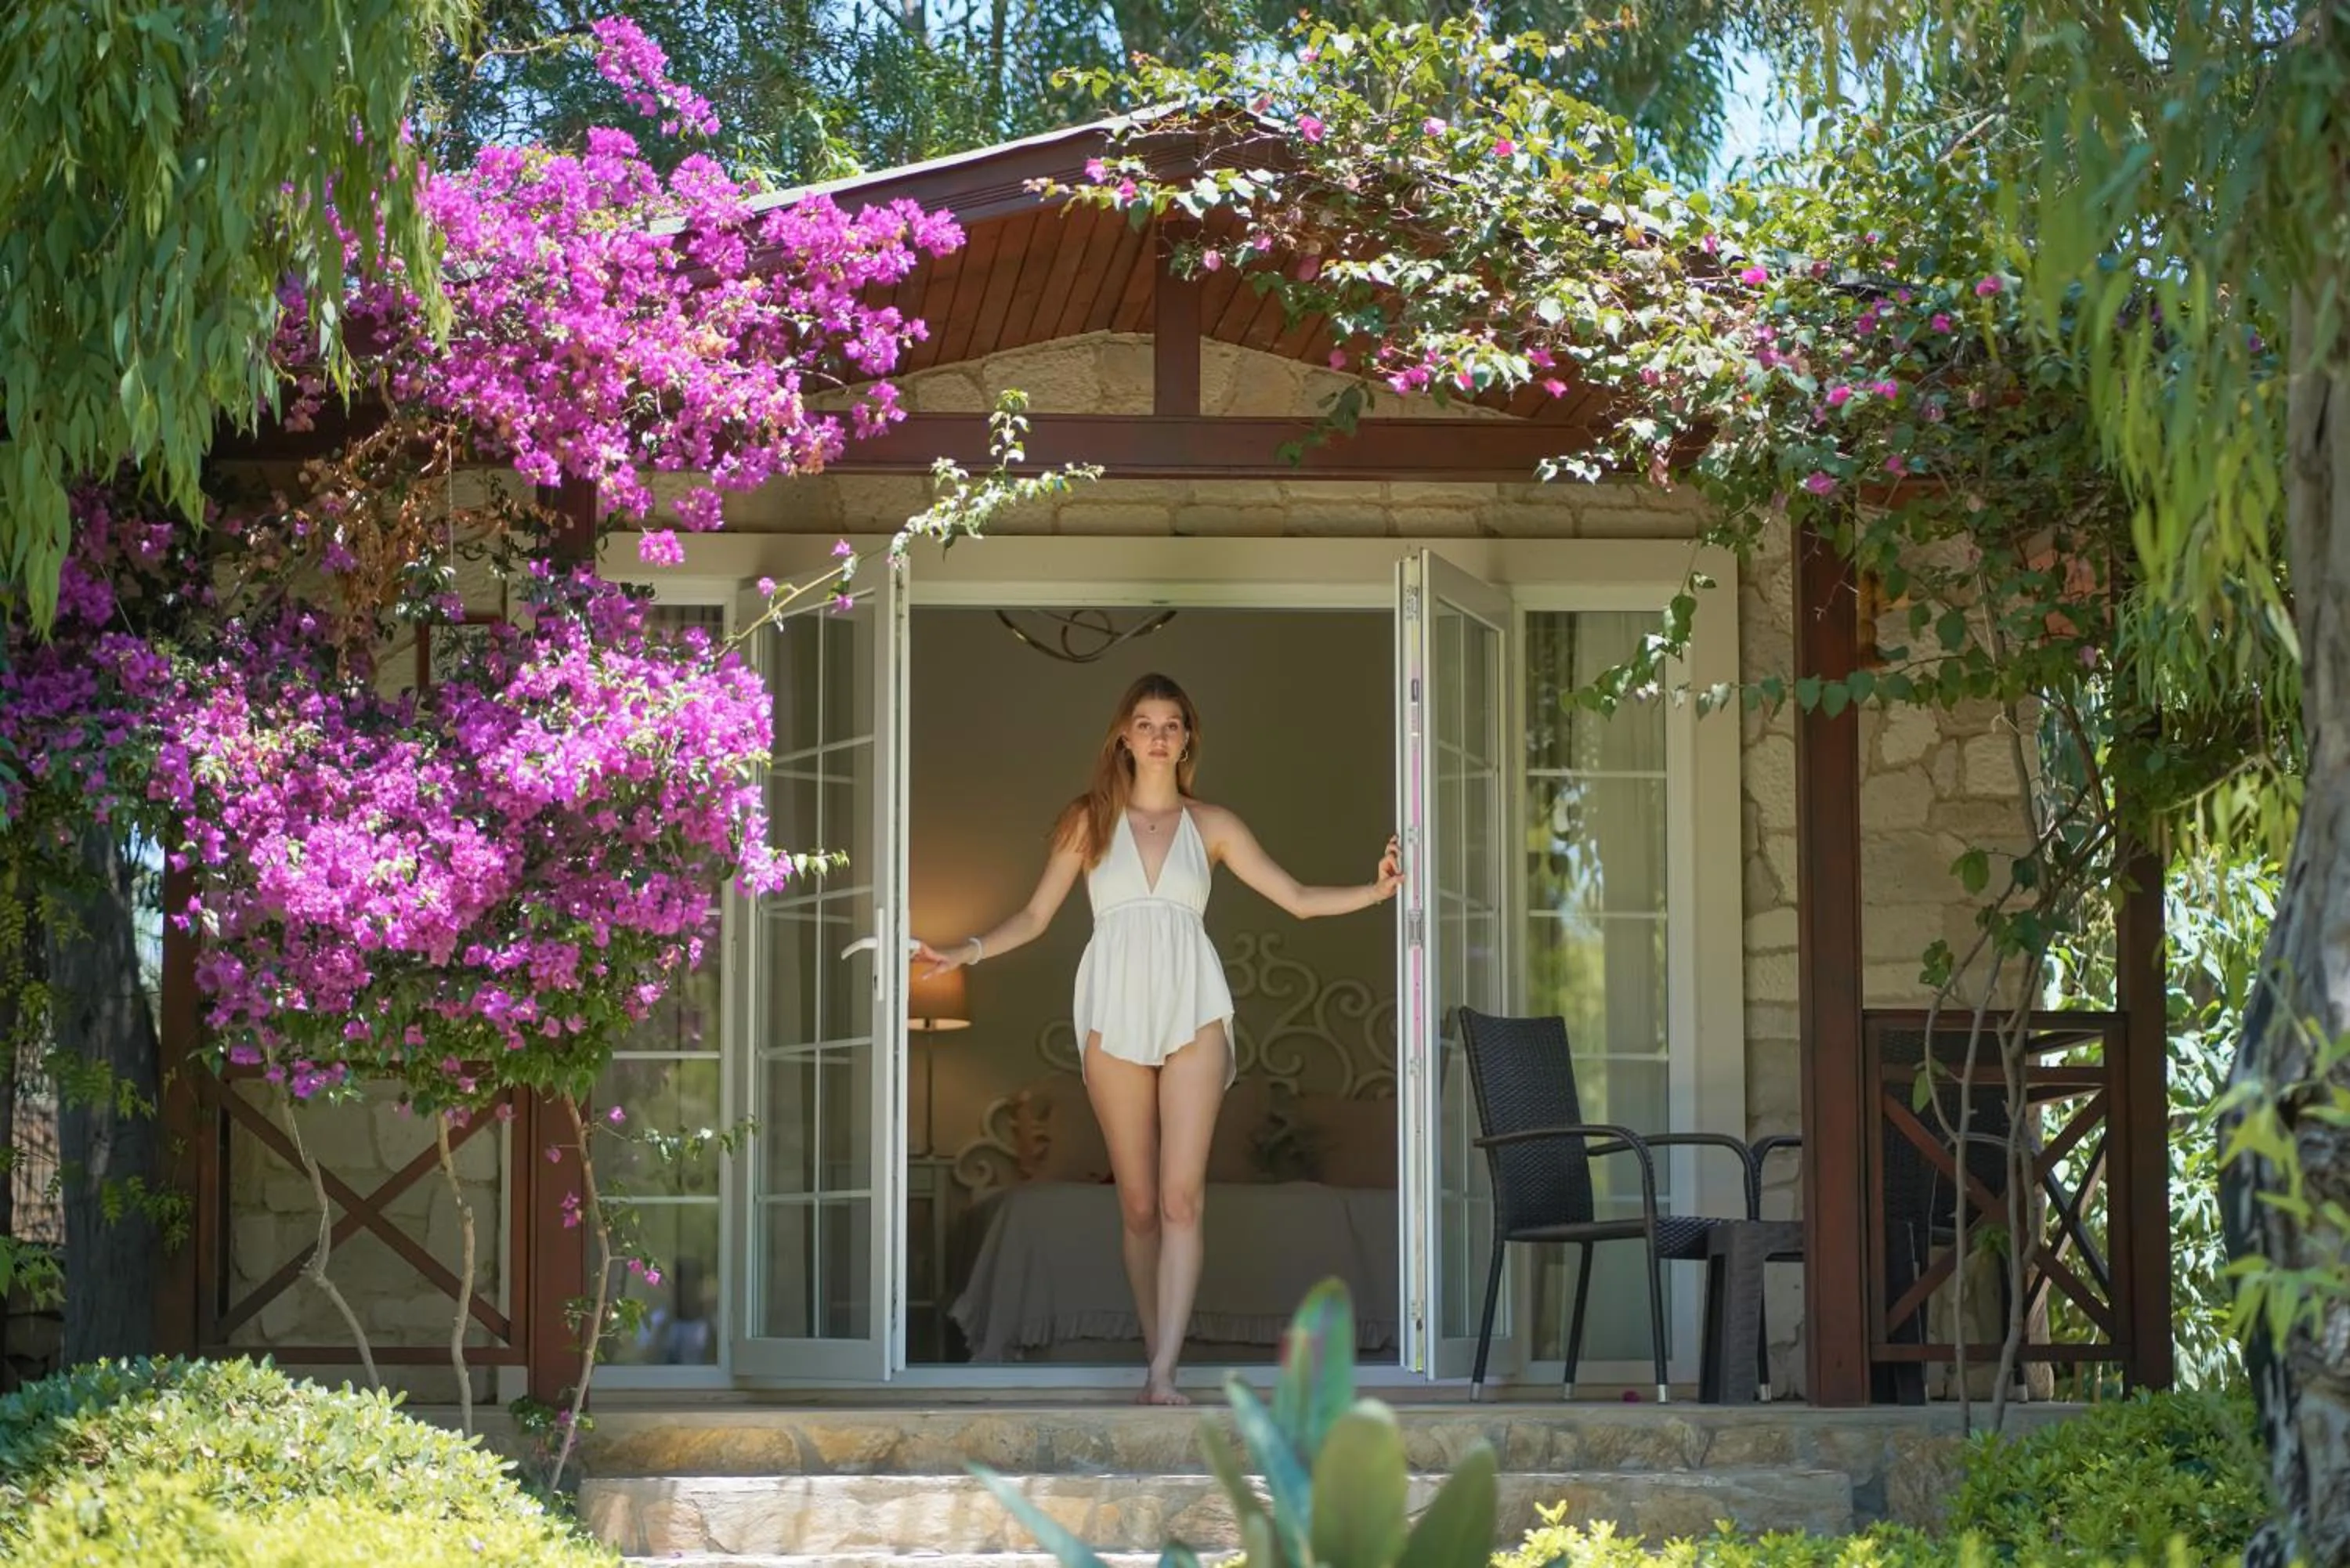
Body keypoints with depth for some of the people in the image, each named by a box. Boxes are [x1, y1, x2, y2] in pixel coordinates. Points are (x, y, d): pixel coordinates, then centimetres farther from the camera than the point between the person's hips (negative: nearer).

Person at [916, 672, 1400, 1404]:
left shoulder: (1211, 824, 9)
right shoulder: (1090, 819, 9)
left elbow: (1298, 899, 6)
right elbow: (1034, 916, 8)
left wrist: (1376, 891, -8)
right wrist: (966, 952, -5)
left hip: (1192, 1013, -1)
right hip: (1114, 1015, 1)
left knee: (1180, 1197, -11)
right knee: (1138, 1202, 3)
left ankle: (1162, 1374, -17)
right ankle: (1156, 1357, 11)